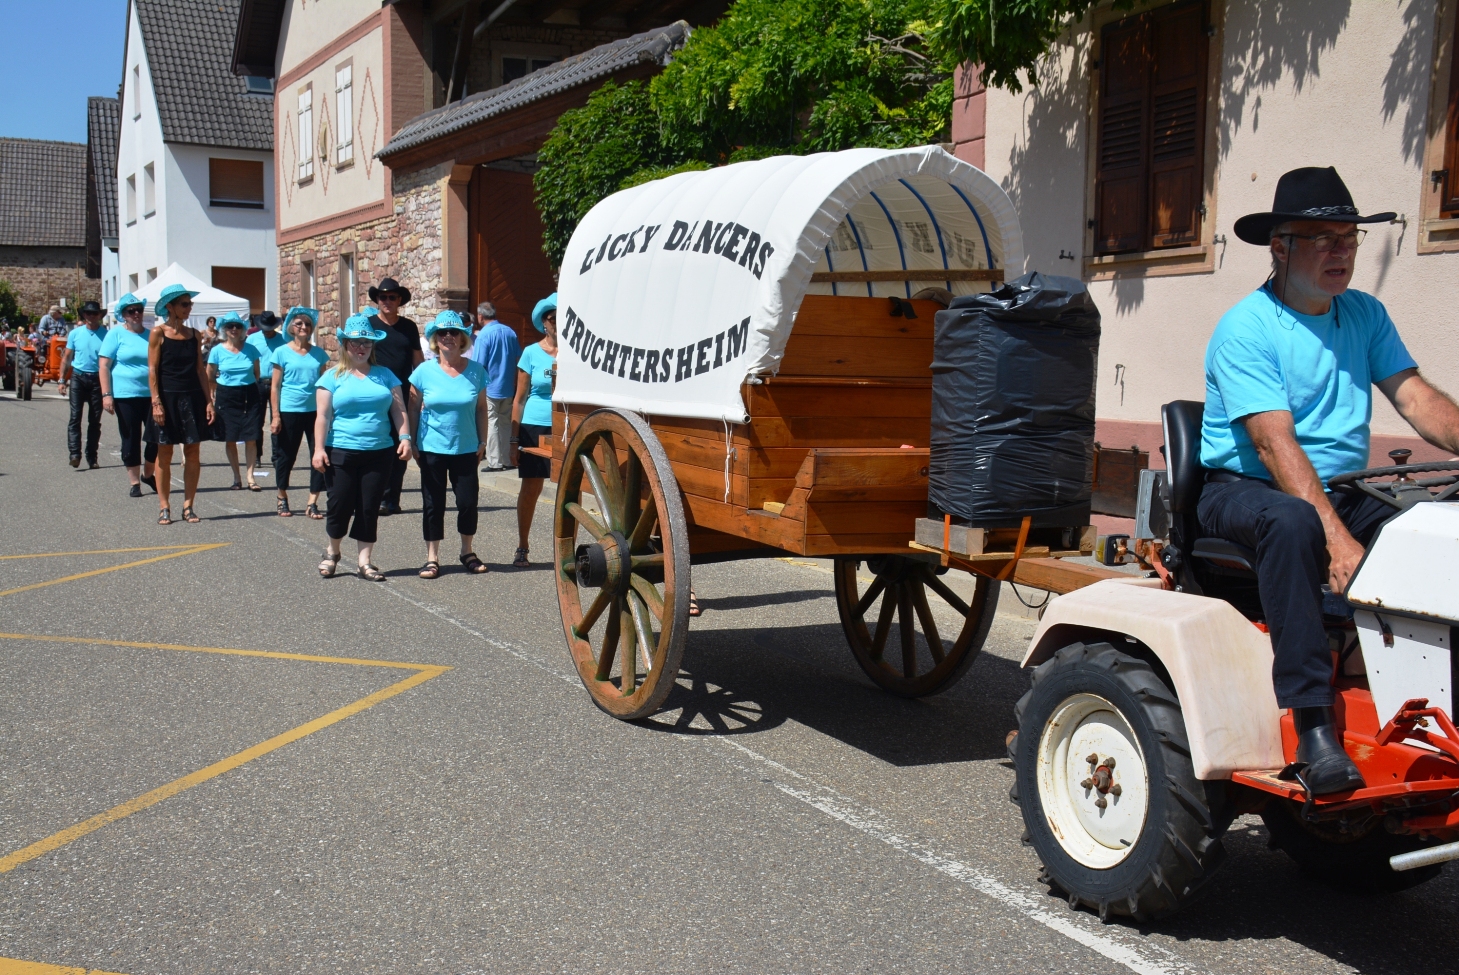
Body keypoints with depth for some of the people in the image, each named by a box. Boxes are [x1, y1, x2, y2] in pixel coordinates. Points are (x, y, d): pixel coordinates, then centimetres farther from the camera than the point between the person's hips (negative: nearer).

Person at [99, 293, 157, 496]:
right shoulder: (116, 334, 0)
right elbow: (104, 366, -4)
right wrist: (106, 394, -12)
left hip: (152, 394, 3)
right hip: (125, 395, -3)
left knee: (156, 437, 1)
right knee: (131, 441, 4)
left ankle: (148, 474, 24)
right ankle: (135, 482, 14)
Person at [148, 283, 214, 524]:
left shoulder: (194, 334, 8)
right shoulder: (158, 333, -3)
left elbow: (201, 370, 10)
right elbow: (152, 369, -6)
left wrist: (209, 401, 3)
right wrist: (156, 402, -13)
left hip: (193, 398, 4)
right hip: (167, 397, -4)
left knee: (192, 453, 3)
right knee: (164, 452, 2)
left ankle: (188, 506, 10)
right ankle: (164, 507, 8)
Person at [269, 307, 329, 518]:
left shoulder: (319, 353, 8)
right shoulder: (282, 352, 1)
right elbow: (275, 386, 0)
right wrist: (276, 416, -6)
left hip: (315, 411, 2)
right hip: (289, 411, -2)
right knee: (287, 456, 8)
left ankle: (312, 503, 3)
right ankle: (282, 499, 25)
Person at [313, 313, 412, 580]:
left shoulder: (384, 375, 11)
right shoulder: (333, 376, 4)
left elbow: (398, 410, 9)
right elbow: (323, 416, -1)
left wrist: (404, 436, -6)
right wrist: (319, 448, -8)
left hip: (379, 452, 2)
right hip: (341, 452, -2)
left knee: (369, 508, 3)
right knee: (340, 505, 2)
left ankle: (365, 561, 12)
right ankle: (332, 552, 27)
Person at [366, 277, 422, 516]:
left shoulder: (409, 327, 11)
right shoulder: (368, 324, 3)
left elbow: (418, 361, 13)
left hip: (404, 397, 3)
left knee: (401, 451, 4)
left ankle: (392, 499, 12)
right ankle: (381, 497, 2)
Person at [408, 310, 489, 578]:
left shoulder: (475, 371, -1)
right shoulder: (425, 371, -3)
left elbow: (481, 408, 6)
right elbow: (414, 409, 3)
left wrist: (482, 441, 3)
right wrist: (412, 443, 0)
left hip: (466, 449, 1)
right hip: (432, 449, -1)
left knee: (468, 501, 2)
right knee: (433, 504, 5)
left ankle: (467, 552, 24)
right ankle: (432, 558, 15)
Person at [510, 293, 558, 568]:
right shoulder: (531, 353, 4)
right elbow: (519, 399, 6)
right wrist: (514, 440, 2)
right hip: (534, 428, 0)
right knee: (530, 489, 5)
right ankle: (522, 549, 19)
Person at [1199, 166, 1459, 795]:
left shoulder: (1364, 315, 12)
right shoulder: (1246, 329, -10)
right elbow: (1276, 444, -20)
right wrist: (1336, 537, -30)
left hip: (1341, 493, 6)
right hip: (1243, 488, -6)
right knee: (1291, 522, -38)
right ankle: (1313, 725, -38)